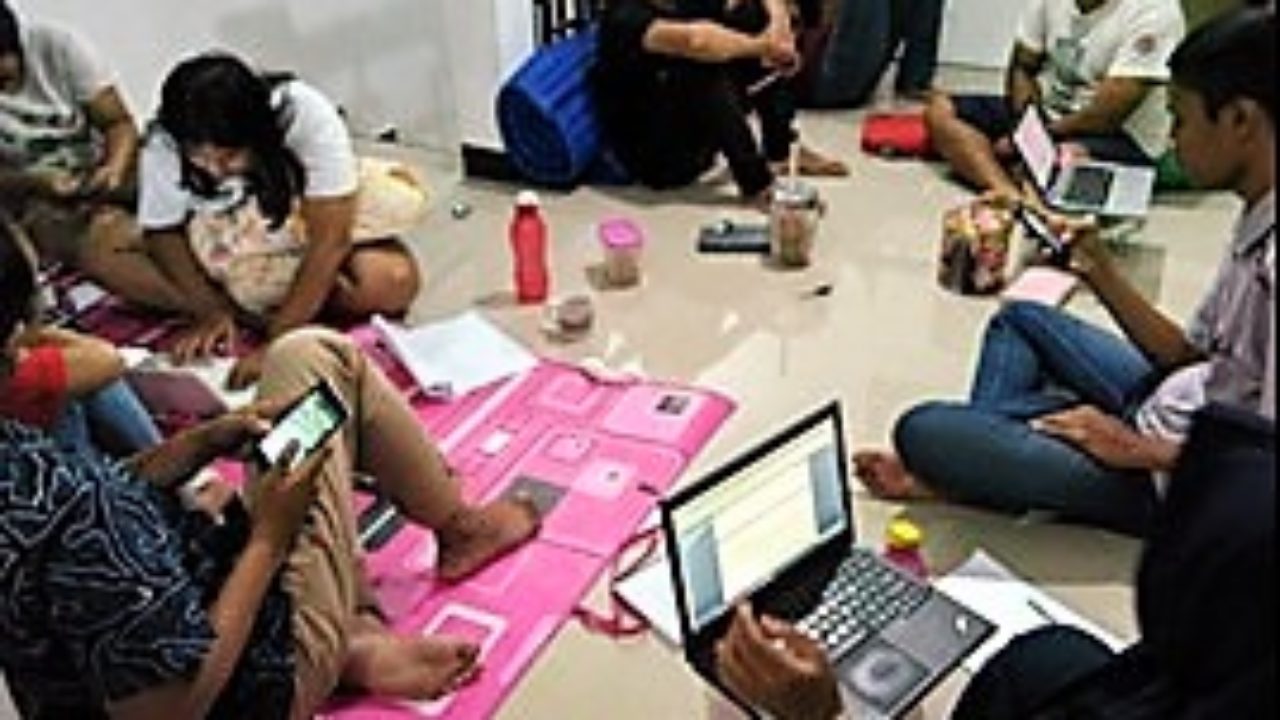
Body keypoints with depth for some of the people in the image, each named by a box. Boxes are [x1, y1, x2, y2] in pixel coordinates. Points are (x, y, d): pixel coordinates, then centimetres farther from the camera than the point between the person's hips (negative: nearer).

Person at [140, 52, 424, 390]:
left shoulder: (308, 115, -34)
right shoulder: (163, 145, -25)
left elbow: (330, 239, -34)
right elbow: (161, 231, -11)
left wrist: (277, 341, -37)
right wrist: (209, 309, -26)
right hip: (226, 245, 3)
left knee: (393, 282, -28)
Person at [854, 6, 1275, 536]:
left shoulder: (1272, 263, -29)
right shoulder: (1258, 222, 2)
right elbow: (1191, 354, 9)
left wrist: (1137, 450, -19)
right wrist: (1100, 271, 2)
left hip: (1170, 475, -10)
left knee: (922, 431, -21)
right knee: (1019, 319, 25)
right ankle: (976, 459, 8)